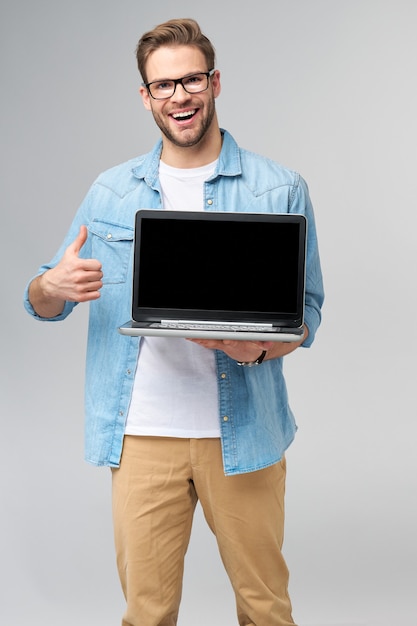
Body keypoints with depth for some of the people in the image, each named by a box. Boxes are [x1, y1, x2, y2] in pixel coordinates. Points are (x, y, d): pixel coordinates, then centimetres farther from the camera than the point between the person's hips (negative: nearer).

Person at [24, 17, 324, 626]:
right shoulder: (111, 191, 7)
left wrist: (260, 347, -18)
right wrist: (52, 286, -14)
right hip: (142, 432, 2)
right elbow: (42, 304, 10)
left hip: (241, 431, -1)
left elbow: (307, 308, 4)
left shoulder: (281, 190, 1)